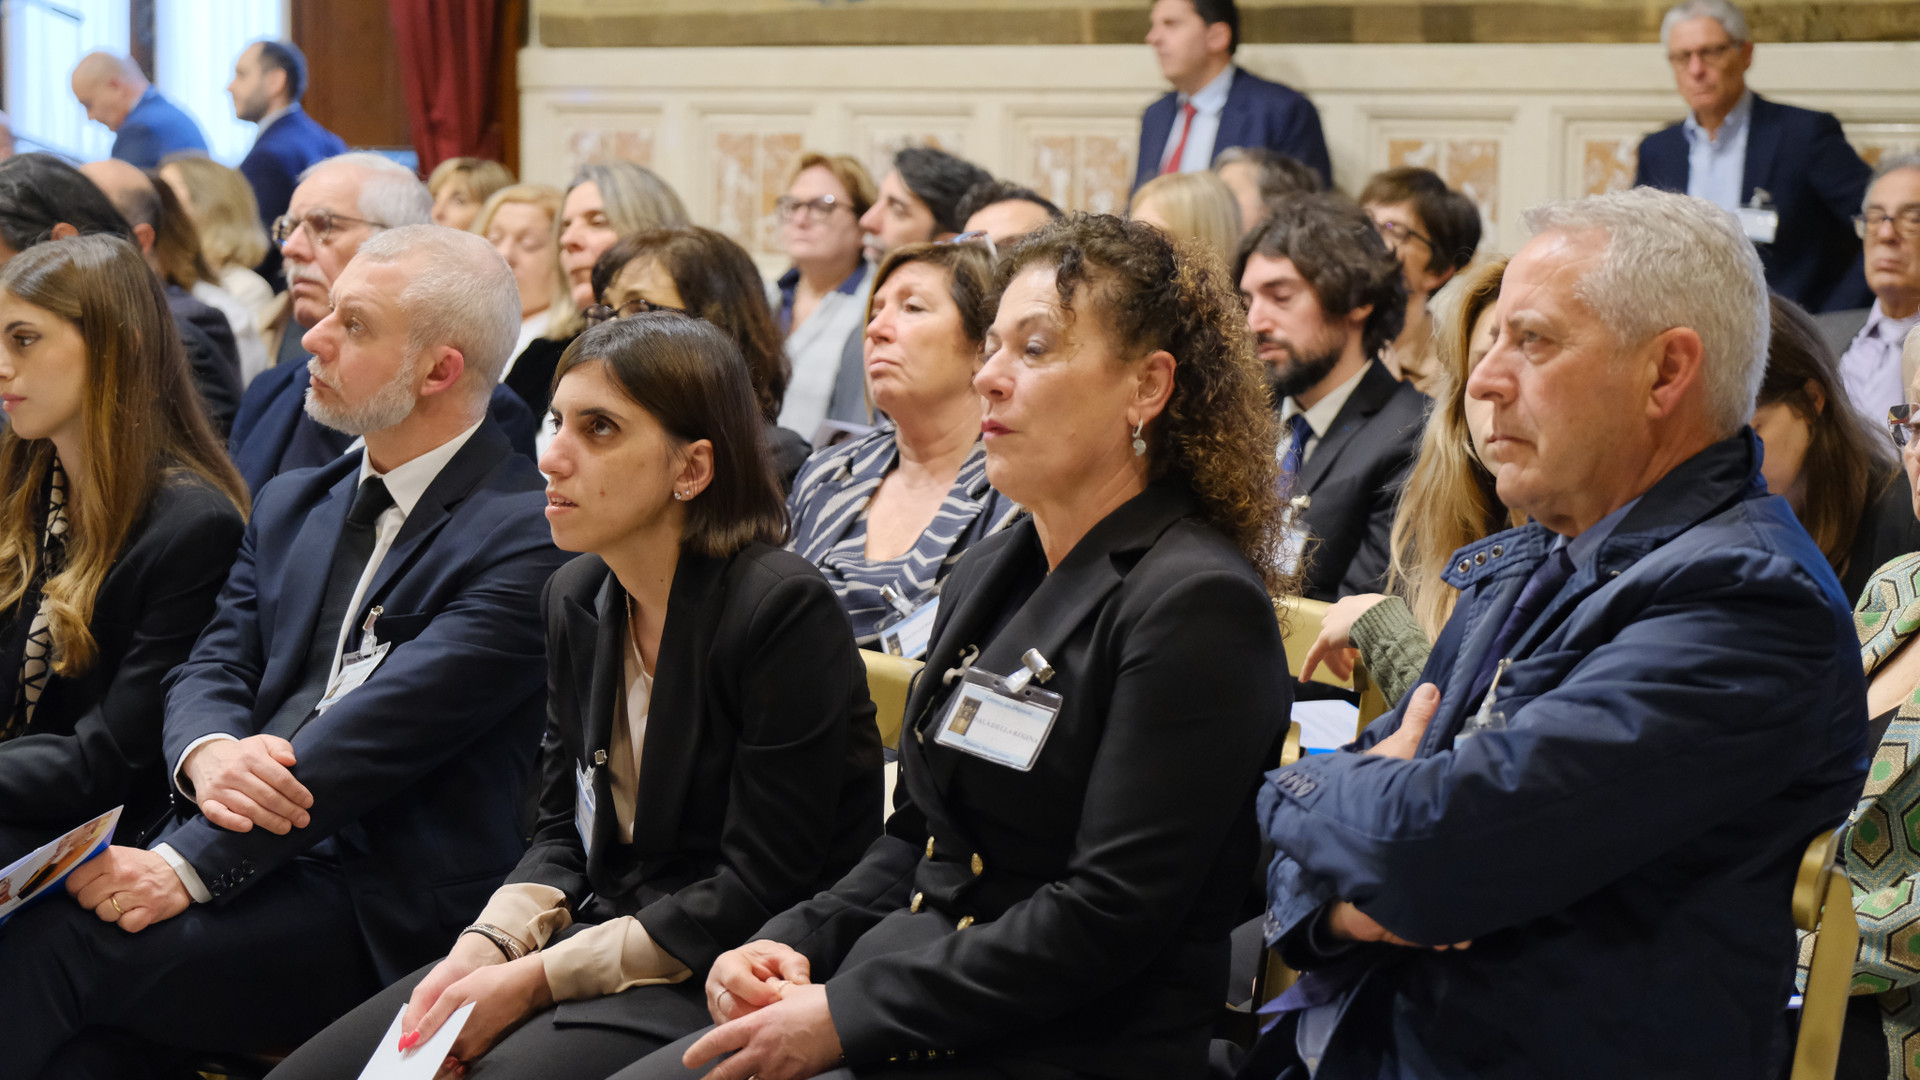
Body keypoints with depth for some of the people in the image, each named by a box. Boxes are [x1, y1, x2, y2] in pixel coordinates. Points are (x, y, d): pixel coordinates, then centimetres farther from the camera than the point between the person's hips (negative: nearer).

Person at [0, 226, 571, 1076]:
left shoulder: (527, 535, -8)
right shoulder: (291, 506, 20)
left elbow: (385, 727, -16)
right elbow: (214, 667, 12)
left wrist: (188, 863, -21)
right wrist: (206, 755, -14)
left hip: (386, 911, -7)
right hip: (260, 862, 7)